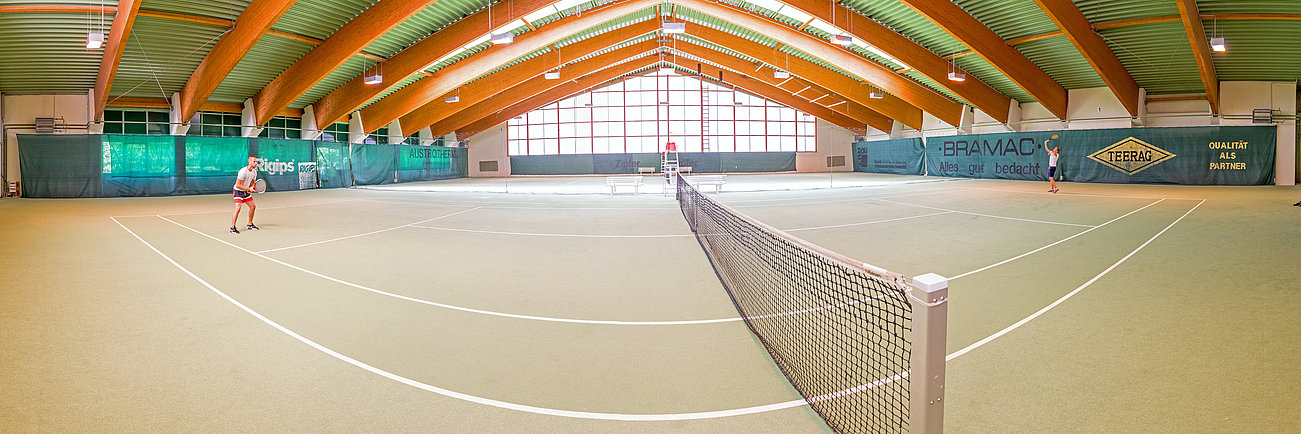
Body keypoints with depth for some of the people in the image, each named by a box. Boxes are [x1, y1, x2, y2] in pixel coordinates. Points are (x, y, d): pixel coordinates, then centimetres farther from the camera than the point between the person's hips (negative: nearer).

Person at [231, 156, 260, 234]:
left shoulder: (254, 172, 0)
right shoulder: (243, 171, -25)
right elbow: (238, 185, -25)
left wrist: (251, 188, -8)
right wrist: (248, 189, -26)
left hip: (246, 192, 8)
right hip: (238, 191, -8)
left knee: (253, 206, 11)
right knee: (238, 208, -21)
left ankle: (250, 225, 25)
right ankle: (232, 227, -15)